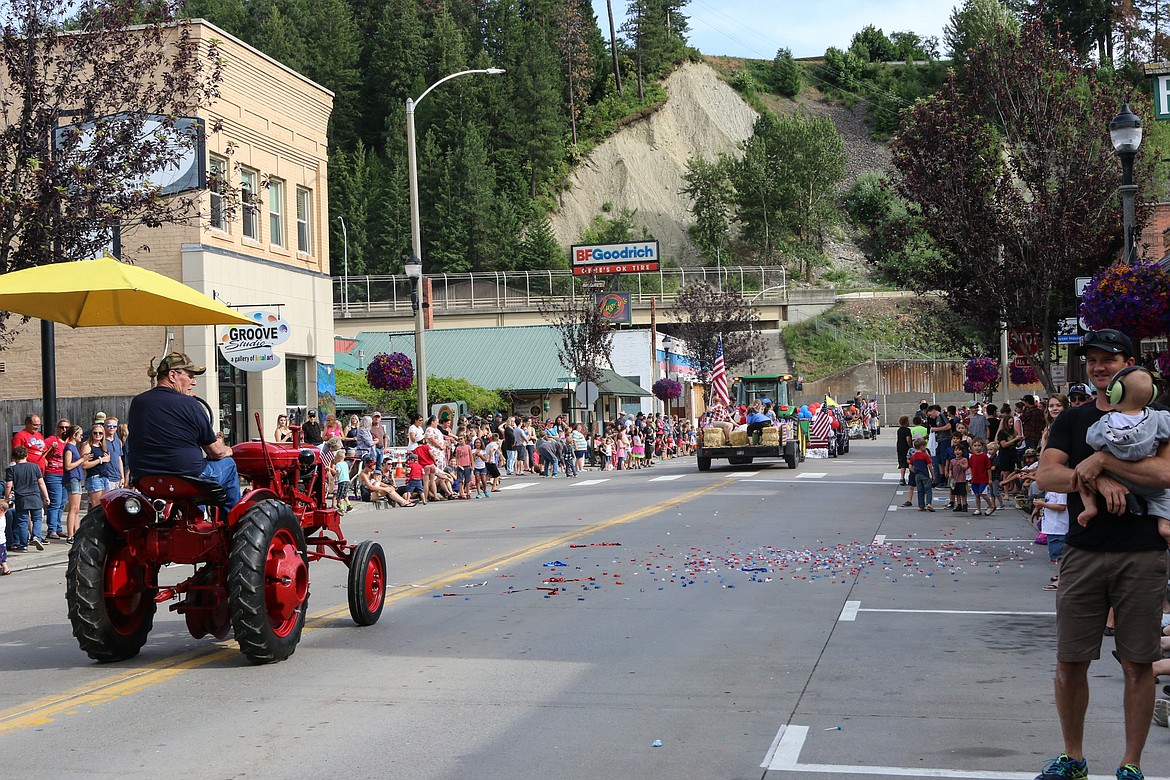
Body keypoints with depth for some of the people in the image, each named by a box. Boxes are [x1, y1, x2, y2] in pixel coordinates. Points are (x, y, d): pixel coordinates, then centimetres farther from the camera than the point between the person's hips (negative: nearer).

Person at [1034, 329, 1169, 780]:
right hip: (1084, 552, 2)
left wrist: (1101, 460, -16)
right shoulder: (1073, 420, 12)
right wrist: (1098, 481, -17)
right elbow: (1046, 474, -2)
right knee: (1070, 661, 4)